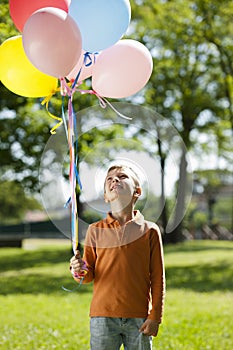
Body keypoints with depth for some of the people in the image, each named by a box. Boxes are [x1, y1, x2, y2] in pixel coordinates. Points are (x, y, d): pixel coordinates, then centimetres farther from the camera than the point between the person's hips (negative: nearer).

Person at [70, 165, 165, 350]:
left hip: (139, 318, 0)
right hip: (103, 317, 0)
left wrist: (155, 317, -1)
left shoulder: (149, 230, 1)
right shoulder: (96, 230, 4)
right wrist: (80, 272, -15)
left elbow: (157, 278, 3)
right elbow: (90, 275, 8)